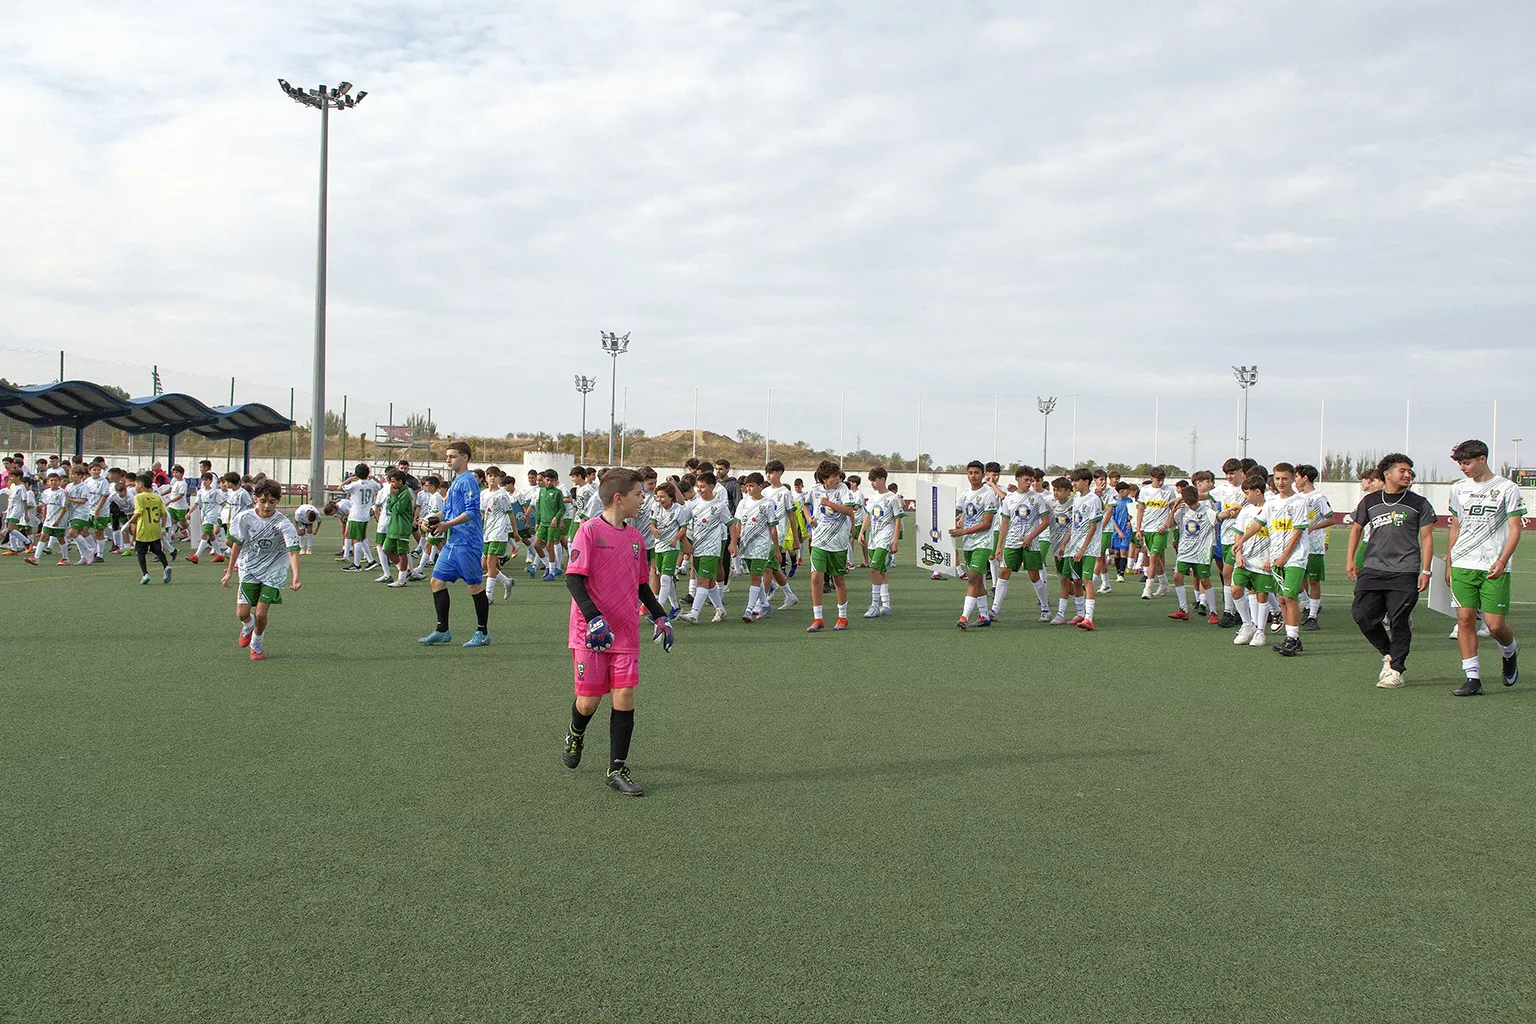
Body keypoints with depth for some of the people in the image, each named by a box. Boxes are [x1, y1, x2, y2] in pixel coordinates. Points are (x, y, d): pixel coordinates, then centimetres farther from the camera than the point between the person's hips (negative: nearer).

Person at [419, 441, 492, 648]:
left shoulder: (468, 480, -11)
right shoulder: (455, 482, 18)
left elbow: (472, 511, -20)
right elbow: (447, 510, 25)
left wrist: (447, 524, -21)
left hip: (467, 543, -10)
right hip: (452, 542, 10)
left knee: (475, 586, -1)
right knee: (437, 581, 7)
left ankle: (483, 633, 8)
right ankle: (442, 631, 12)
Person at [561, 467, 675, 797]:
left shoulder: (635, 537, 9)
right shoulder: (590, 531, -9)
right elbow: (573, 579, -13)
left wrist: (659, 616, 13)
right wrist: (594, 618, -22)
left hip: (626, 633, 5)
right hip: (591, 632, -5)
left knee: (624, 697, -4)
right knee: (589, 701, 1)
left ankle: (617, 770, 6)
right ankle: (575, 737, 36)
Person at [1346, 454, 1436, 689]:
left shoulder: (1418, 504, 4)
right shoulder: (1370, 501, 10)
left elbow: (1427, 537, 4)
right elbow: (1357, 528, 21)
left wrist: (1425, 571, -4)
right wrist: (1350, 560, 14)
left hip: (1405, 572, -3)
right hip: (1372, 569, 3)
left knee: (1399, 621, -6)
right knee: (1362, 614, -4)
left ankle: (1396, 669, 6)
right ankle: (1389, 654, 19)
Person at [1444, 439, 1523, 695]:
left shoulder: (1507, 488, -1)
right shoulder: (1458, 489, 13)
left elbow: (1514, 529, -3)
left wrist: (1502, 561, -17)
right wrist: (1448, 564, 17)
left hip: (1494, 568, -4)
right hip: (1463, 565, 4)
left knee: (1495, 624, -6)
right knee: (1465, 618, -5)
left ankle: (1509, 653, 29)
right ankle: (1473, 678, 0)